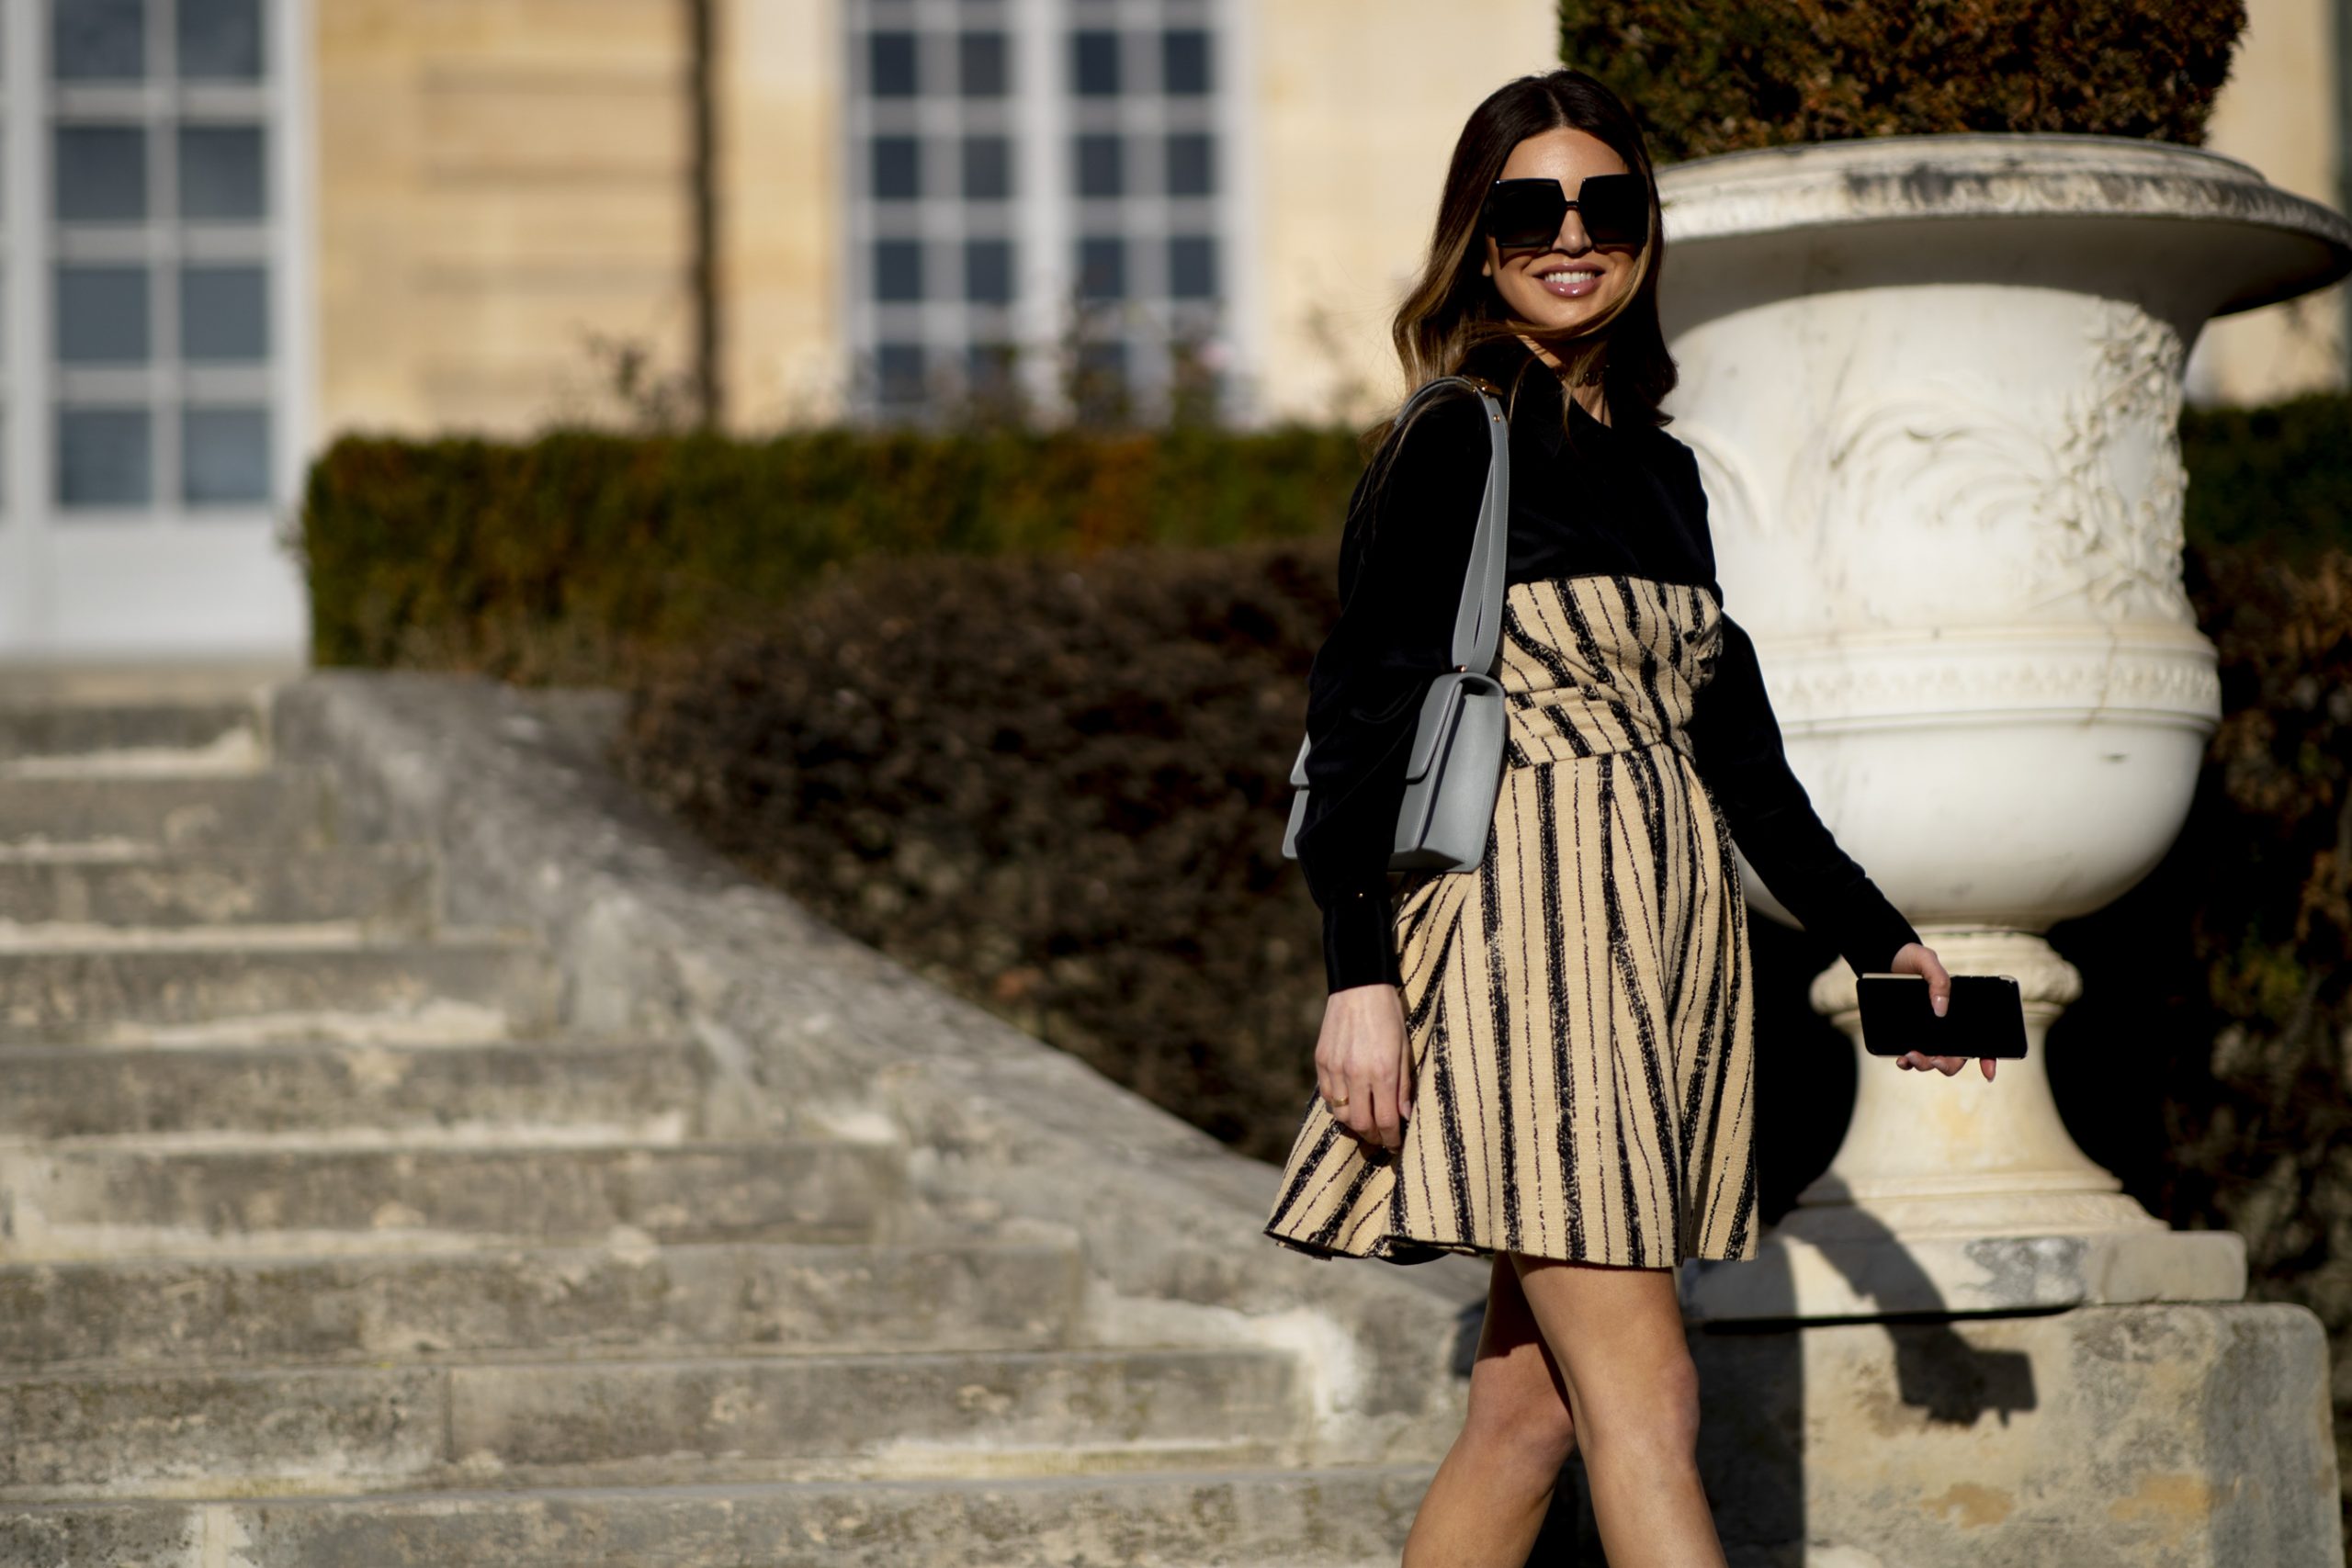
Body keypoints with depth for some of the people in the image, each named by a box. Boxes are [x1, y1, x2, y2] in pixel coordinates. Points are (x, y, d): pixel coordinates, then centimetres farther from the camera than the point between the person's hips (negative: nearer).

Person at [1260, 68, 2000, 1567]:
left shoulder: (1661, 468, 17)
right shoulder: (1456, 441, -4)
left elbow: (1731, 733, 23)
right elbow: (1362, 709, -10)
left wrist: (1874, 934, 22)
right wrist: (1360, 969, -18)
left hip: (1668, 936, 7)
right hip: (1529, 924, -7)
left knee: (1533, 1405, 5)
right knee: (1646, 1401, -12)